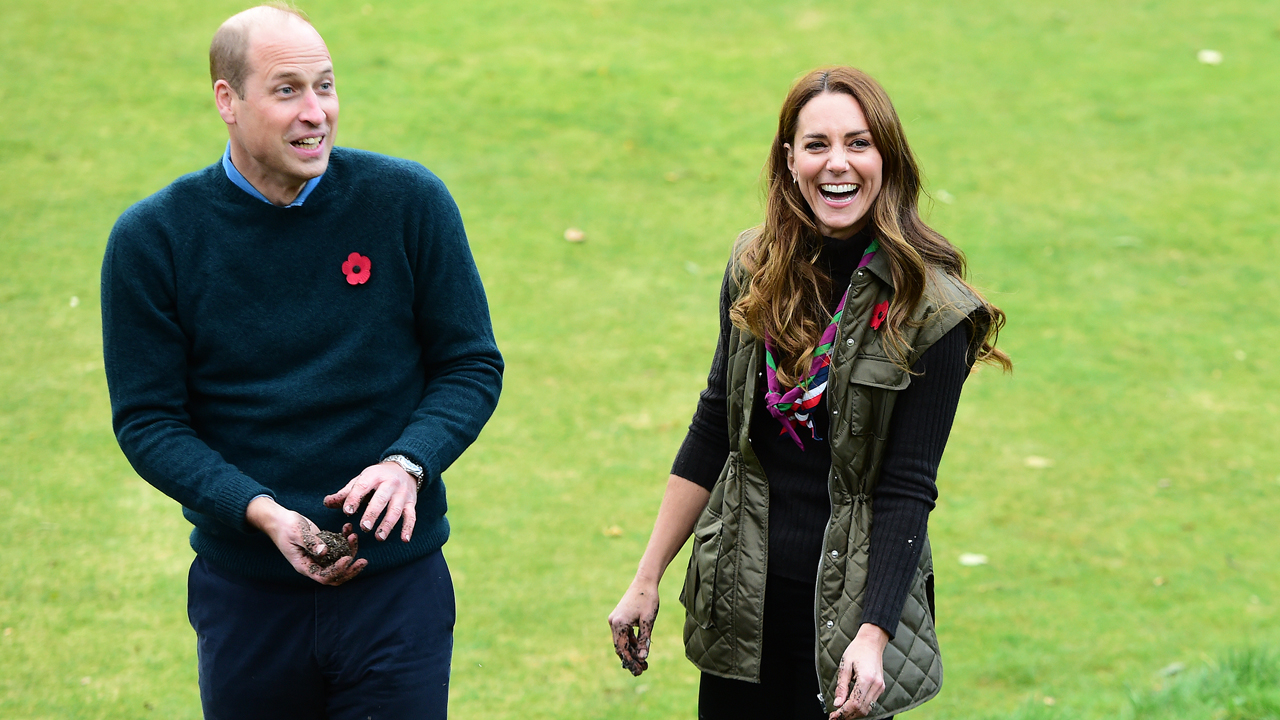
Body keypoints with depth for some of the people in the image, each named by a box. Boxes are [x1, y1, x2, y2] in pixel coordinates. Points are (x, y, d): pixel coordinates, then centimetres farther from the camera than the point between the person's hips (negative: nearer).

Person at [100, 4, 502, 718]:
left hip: (398, 585, 0)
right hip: (243, 597, 1)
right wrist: (261, 512, -19)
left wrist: (408, 463, -17)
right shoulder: (152, 239, -5)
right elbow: (146, 420, -3)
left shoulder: (410, 202, -4)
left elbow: (472, 365, 2)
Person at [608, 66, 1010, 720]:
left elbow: (908, 487, -12)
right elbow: (713, 431, 8)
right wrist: (646, 581, 8)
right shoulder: (756, 269, 2)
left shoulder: (929, 309, -10)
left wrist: (874, 633, -21)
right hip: (740, 599, 4)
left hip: (850, 597, -4)